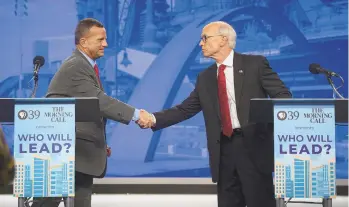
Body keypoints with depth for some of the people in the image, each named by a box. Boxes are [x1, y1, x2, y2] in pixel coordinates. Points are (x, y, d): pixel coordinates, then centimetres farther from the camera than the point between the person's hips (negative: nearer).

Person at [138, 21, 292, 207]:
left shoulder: (255, 64, 0)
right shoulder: (205, 78, 15)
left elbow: (283, 95, -2)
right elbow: (185, 109, 12)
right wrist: (154, 119, -1)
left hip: (254, 145, -5)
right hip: (223, 150, 5)